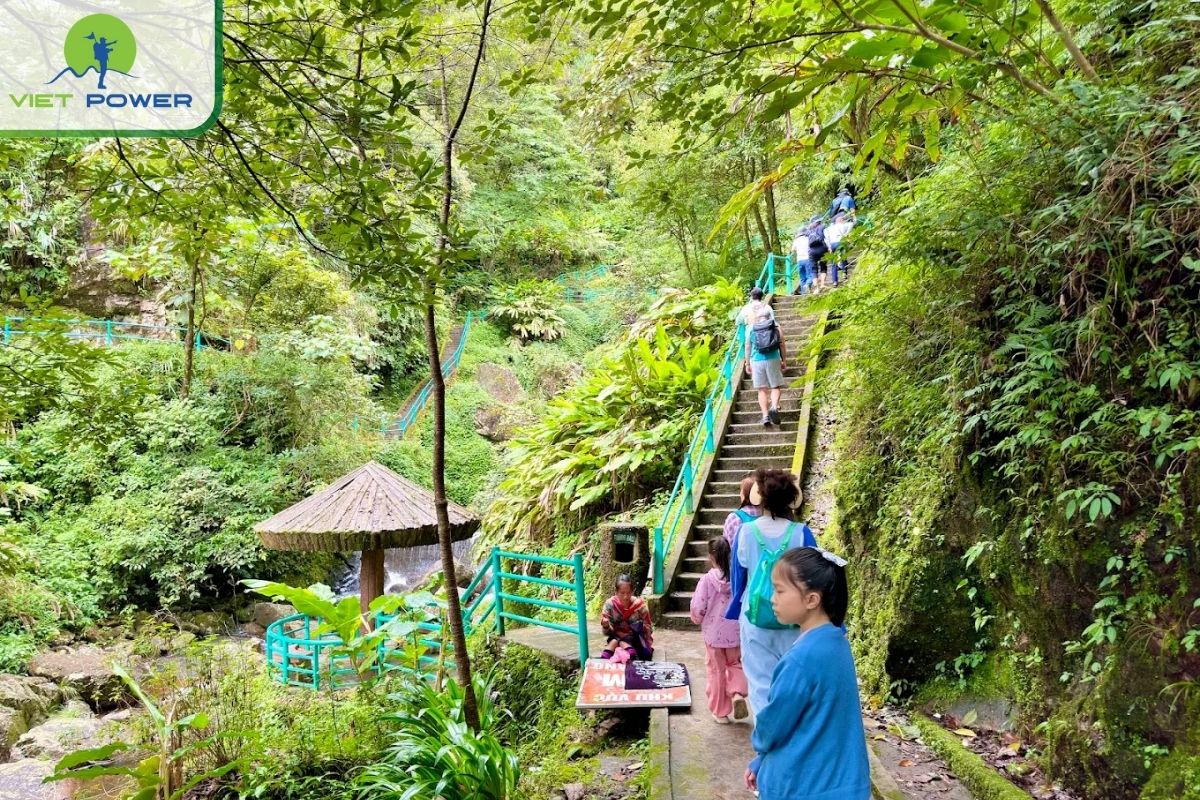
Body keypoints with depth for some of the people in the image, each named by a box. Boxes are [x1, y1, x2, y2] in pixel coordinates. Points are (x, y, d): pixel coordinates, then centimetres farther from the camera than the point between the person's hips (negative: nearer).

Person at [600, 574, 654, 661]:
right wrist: (605, 625, -30)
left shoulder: (639, 605, -13)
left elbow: (648, 629, -5)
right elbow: (607, 633, -6)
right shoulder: (610, 604, -10)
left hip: (638, 641, -1)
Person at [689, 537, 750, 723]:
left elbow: (697, 607, -15)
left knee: (716, 671, 12)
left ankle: (721, 712, 21)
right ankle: (737, 693, -3)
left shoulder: (708, 579, -17)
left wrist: (698, 620, 6)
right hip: (736, 632, 2)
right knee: (735, 665, 23)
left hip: (714, 633, -2)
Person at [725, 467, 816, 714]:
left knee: (761, 682, 10)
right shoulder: (801, 533, -10)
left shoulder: (745, 532, -7)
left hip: (755, 620, 0)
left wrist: (734, 611, 20)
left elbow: (737, 580, 4)